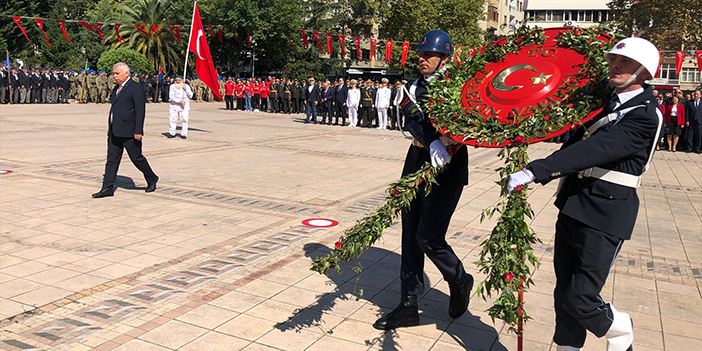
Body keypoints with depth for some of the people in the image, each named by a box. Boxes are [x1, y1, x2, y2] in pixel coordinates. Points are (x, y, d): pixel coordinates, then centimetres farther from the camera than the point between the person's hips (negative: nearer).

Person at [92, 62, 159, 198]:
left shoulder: (135, 88, -10)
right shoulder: (116, 89, 17)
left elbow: (140, 111, -15)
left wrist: (138, 131, -19)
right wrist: (111, 129, 19)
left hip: (129, 132, -8)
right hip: (114, 132, 8)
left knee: (137, 158, 3)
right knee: (112, 159, 5)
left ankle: (152, 179, 23)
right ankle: (107, 188, 8)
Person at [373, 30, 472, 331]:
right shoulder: (415, 86, 9)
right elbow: (413, 117, -10)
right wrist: (433, 143, -28)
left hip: (446, 170, -6)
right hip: (417, 164, 6)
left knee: (428, 238, -7)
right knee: (410, 235, 8)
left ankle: (460, 281, 24)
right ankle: (408, 306, 20)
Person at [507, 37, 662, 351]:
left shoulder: (645, 115, -14)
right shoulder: (604, 101, 13)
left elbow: (595, 149, -26)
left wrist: (534, 171, -33)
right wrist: (536, 175, 6)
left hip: (604, 216, -7)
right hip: (573, 206, 8)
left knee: (580, 300, -4)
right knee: (564, 295, 13)